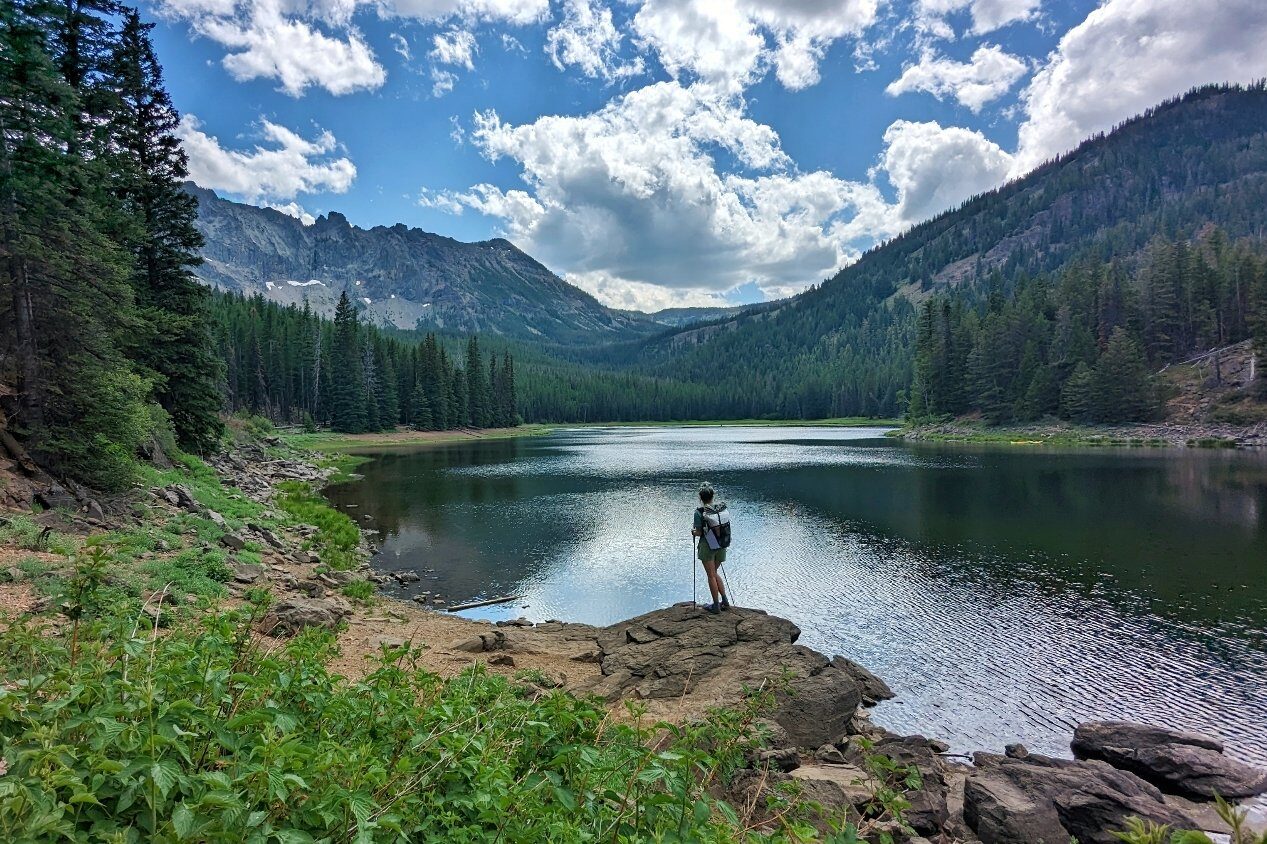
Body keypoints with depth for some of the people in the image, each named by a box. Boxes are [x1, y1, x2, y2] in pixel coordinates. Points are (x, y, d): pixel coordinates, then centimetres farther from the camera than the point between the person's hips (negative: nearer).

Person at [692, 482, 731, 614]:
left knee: (711, 575, 4)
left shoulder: (699, 512, -14)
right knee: (714, 572, 21)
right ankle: (725, 601, 18)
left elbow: (699, 532, -13)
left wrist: (693, 532, 8)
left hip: (707, 545, -5)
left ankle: (716, 606, 9)